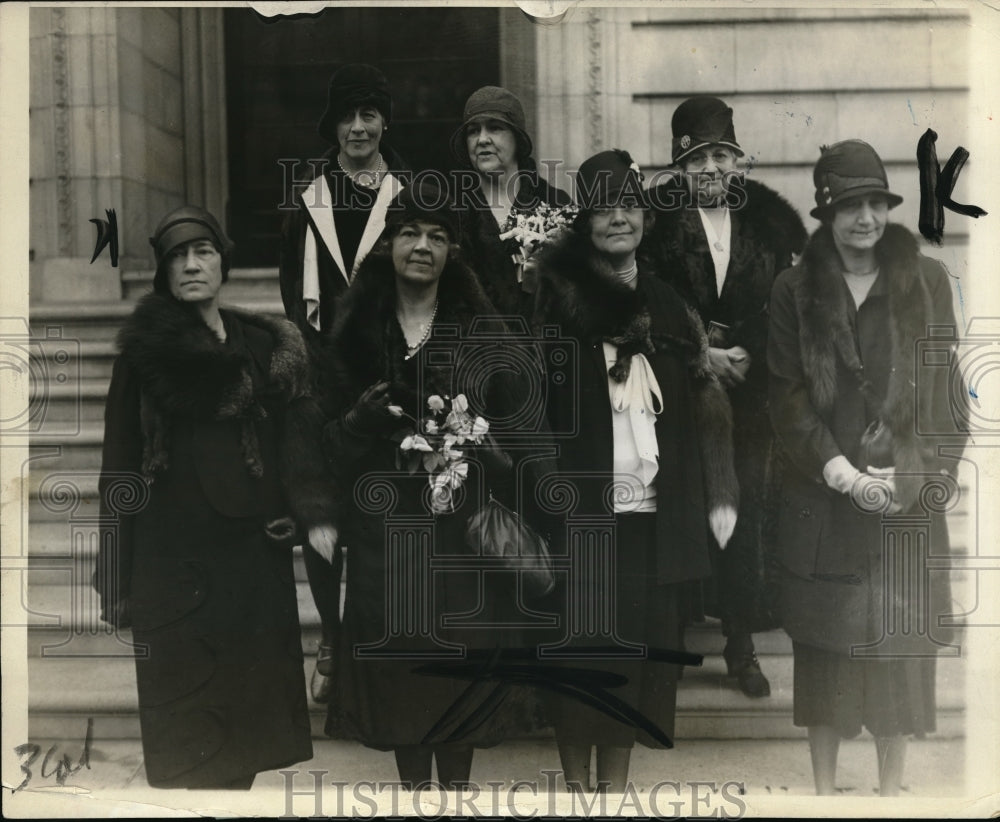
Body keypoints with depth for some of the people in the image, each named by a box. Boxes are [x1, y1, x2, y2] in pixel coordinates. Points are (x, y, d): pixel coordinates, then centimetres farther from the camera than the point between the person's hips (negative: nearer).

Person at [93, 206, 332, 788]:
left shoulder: (270, 347, 11)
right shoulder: (144, 351, 2)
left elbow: (298, 444, 7)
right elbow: (121, 467, 1)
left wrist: (313, 516, -10)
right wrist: (117, 579, -4)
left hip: (256, 552, 3)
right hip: (172, 558, -3)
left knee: (251, 705, 6)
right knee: (186, 721, -1)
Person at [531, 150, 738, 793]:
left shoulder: (669, 307, 12)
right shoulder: (556, 297, -1)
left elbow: (706, 407, 12)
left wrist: (719, 496, 6)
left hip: (651, 515, 4)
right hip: (578, 508, -4)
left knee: (637, 649, 8)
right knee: (577, 649, 3)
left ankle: (615, 786, 21)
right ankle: (577, 782, 18)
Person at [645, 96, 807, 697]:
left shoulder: (767, 216, 4)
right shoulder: (657, 218, -3)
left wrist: (748, 355, -6)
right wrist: (701, 355, -11)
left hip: (750, 389, 2)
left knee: (746, 511, 2)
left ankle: (742, 647, 15)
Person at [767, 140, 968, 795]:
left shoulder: (926, 281, 4)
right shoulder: (796, 289, 3)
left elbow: (947, 392, 2)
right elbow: (787, 395, -1)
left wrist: (915, 474, -9)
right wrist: (841, 472, -10)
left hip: (908, 497, 0)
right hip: (822, 501, 0)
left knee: (901, 643, 4)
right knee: (823, 642, 5)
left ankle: (892, 786, 19)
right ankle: (824, 786, 18)